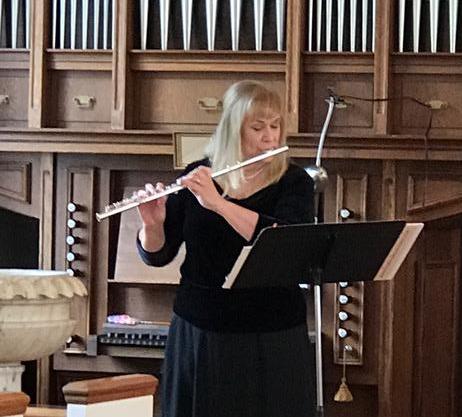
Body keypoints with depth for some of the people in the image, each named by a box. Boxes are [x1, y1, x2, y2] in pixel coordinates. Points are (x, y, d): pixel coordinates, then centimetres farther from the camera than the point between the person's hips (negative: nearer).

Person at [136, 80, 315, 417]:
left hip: (272, 337, -1)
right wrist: (152, 224, -18)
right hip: (200, 333, 1)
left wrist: (216, 203, -26)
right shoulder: (196, 177, 3)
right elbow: (157, 256, 4)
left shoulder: (295, 183, -2)